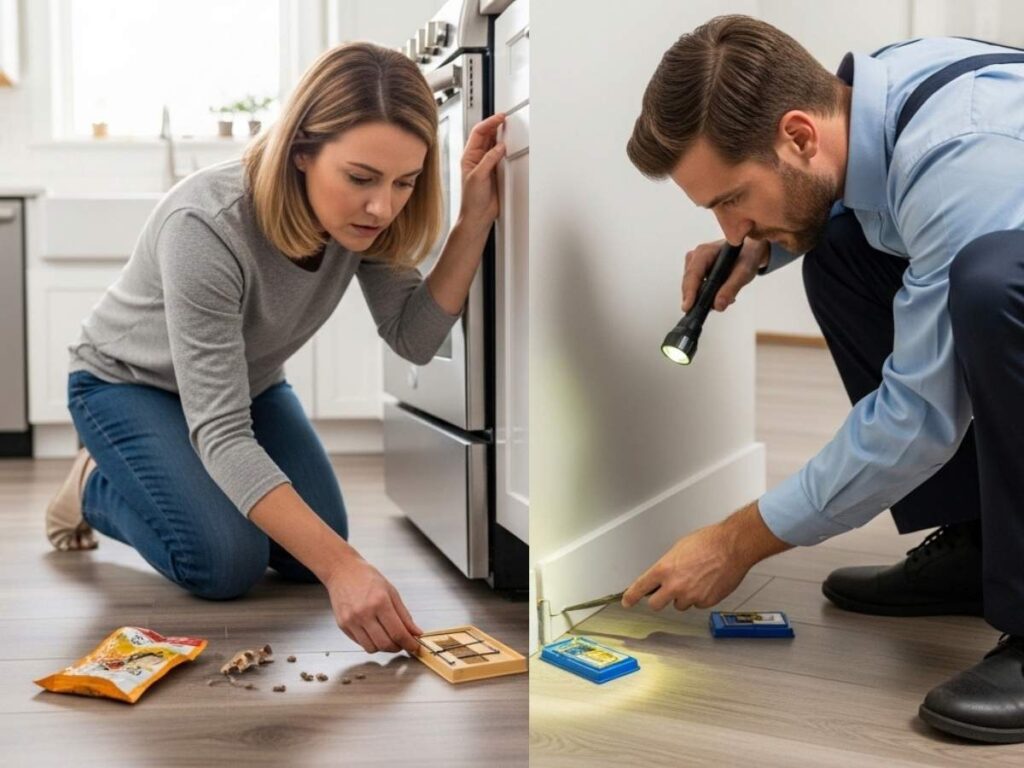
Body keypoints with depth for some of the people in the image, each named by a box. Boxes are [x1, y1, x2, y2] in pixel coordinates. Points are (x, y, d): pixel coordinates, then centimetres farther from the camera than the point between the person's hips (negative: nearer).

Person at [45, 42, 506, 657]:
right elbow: (220, 433, -41)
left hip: (246, 383, 6)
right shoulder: (205, 226, -40)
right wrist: (342, 567, -49)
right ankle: (95, 486, 8)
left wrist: (476, 218, -31)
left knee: (309, 555, -9)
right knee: (226, 565, -22)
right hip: (129, 383, -5)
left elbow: (414, 338, -18)